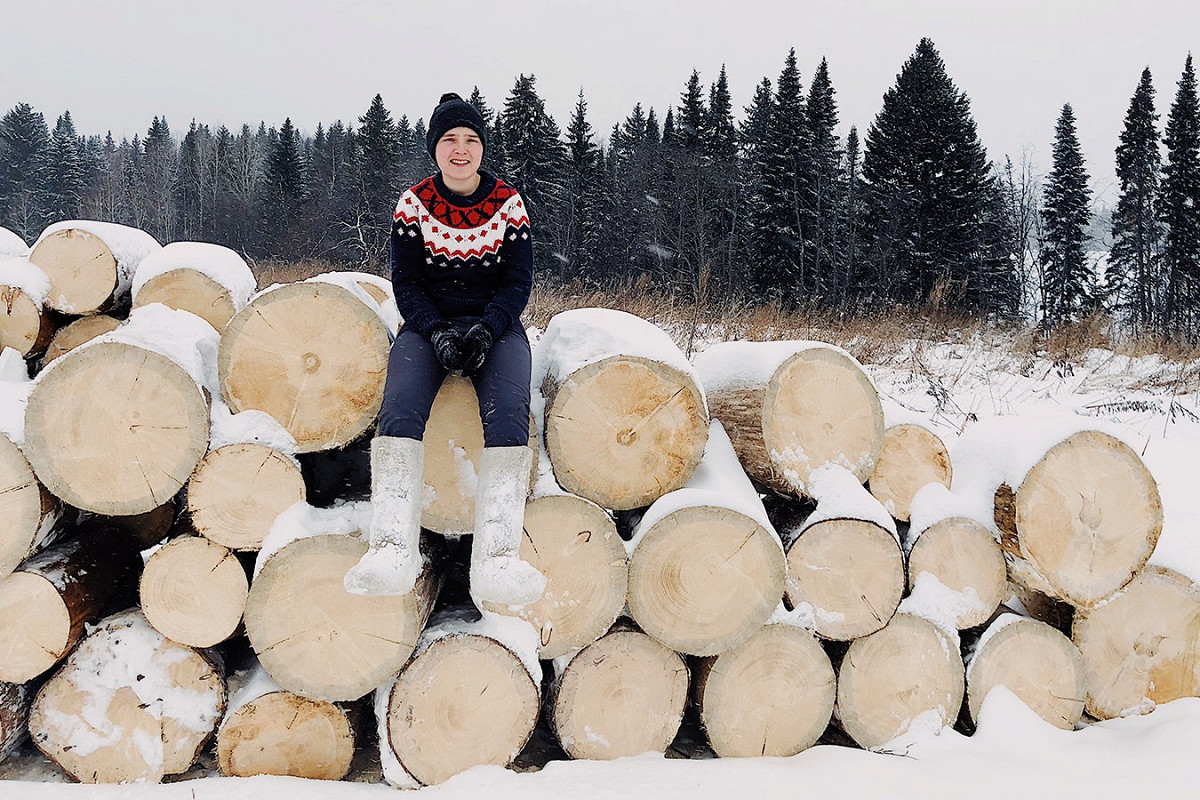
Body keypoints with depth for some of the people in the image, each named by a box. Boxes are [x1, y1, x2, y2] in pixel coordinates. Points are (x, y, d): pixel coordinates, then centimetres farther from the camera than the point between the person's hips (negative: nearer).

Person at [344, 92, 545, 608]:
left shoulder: (508, 203, 3)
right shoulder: (413, 203, 3)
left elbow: (518, 282, 0)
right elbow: (406, 282, 1)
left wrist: (485, 330, -17)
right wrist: (437, 332, -17)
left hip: (495, 326, 0)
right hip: (428, 324, 1)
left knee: (508, 413, -30)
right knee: (400, 408, -29)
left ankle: (496, 558, -42)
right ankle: (393, 550, -39)